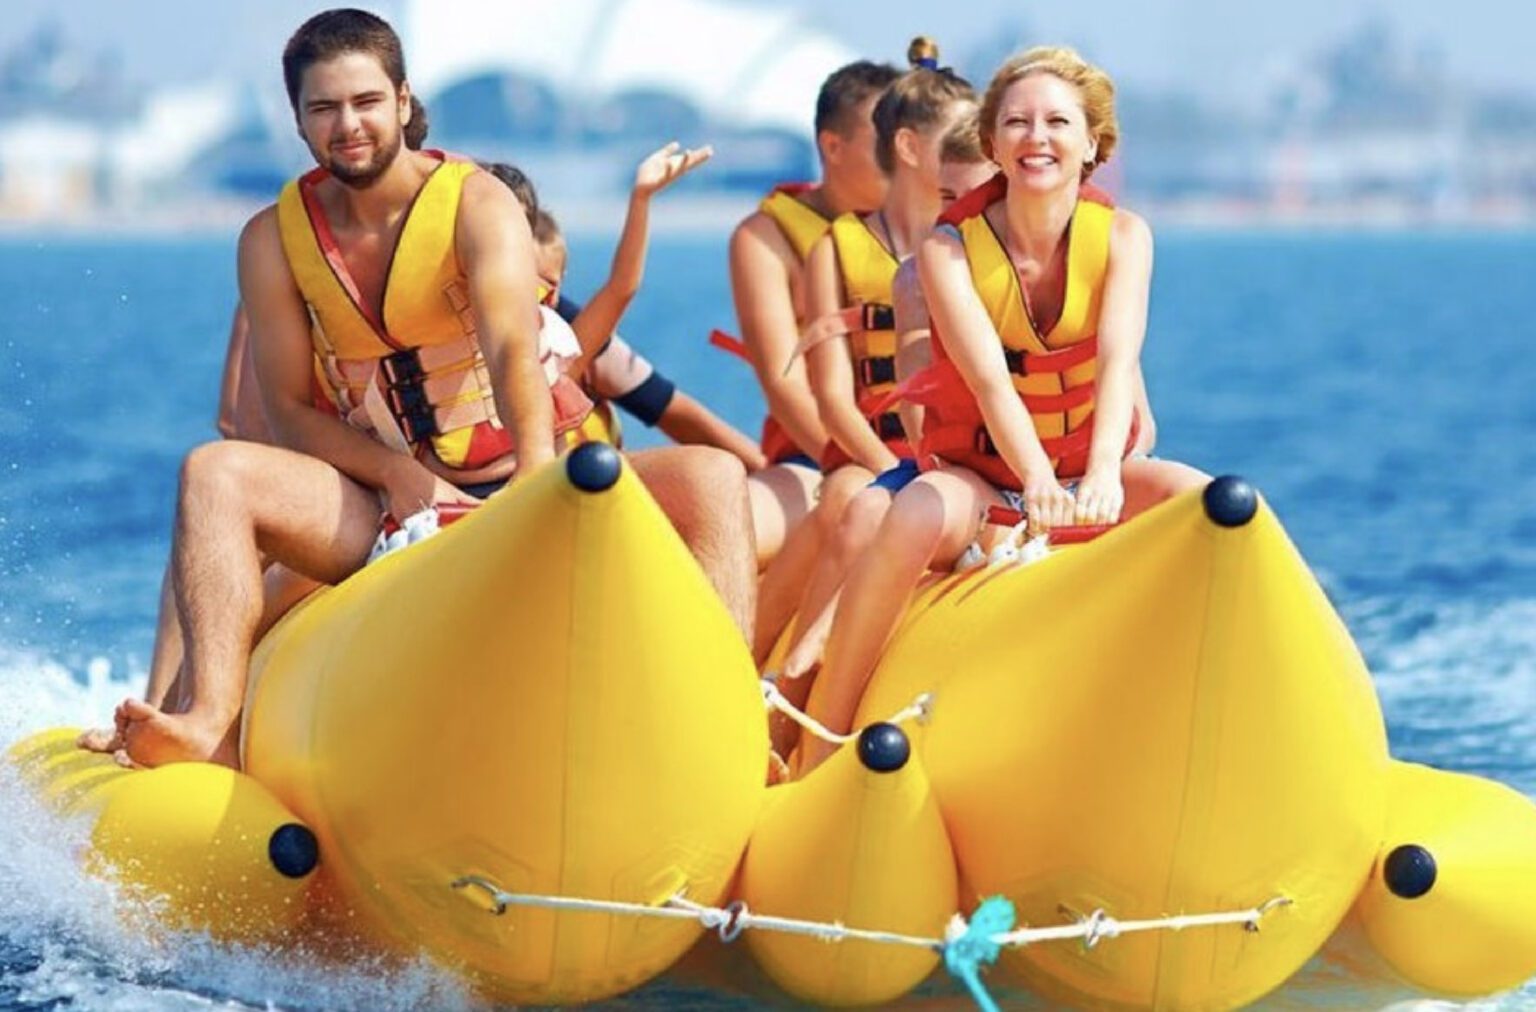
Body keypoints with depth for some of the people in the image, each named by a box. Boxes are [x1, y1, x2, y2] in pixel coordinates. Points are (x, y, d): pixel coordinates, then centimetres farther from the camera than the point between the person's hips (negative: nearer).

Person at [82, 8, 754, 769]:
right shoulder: (273, 240, 1)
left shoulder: (477, 204, -8)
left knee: (710, 477, -26)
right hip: (388, 509, 2)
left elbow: (514, 353, -25)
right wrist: (397, 475, -18)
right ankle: (213, 728, -41)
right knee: (214, 473, -24)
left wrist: (539, 485, -44)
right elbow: (288, 412, 1)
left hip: (521, 485, -1)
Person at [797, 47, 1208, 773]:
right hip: (978, 476, -2)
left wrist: (1103, 475, -45)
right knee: (918, 516, -37)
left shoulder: (1122, 237, -7)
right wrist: (1039, 484, -47)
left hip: (1087, 478, 2)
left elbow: (1118, 362, -25)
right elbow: (990, 379, -28)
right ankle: (816, 758, -32)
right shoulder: (950, 247, -12)